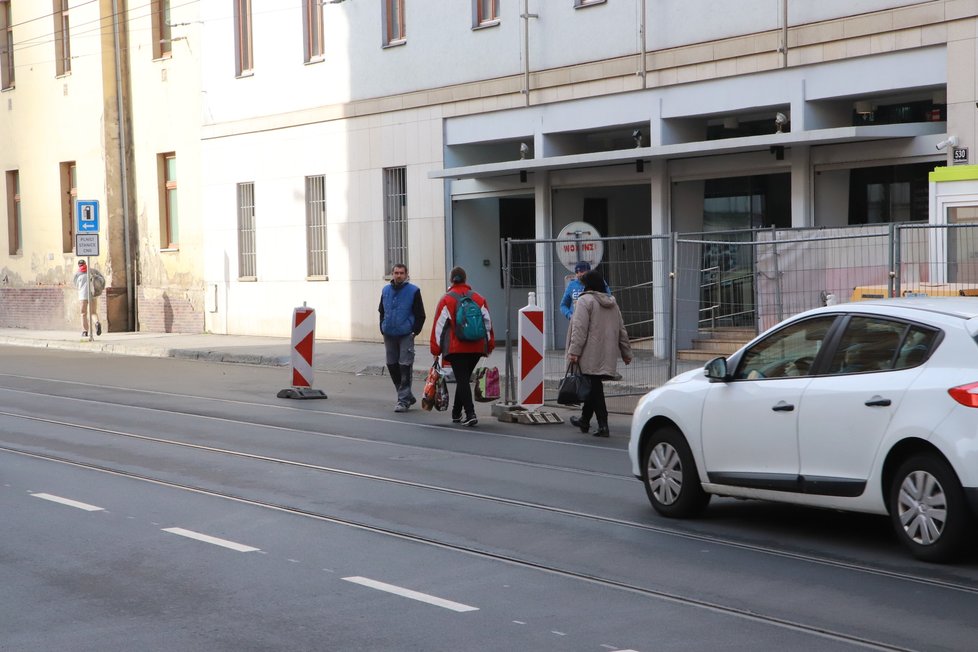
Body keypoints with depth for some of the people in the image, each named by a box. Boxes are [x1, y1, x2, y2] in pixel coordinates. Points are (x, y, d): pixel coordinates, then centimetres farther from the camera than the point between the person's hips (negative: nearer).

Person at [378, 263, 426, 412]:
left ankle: (404, 399, -3)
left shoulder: (413, 291, -4)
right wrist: (383, 329, 10)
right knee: (392, 365, 9)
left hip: (406, 335, -5)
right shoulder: (386, 290, 9)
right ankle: (407, 396, 22)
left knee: (405, 366, -7)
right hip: (389, 336, 5)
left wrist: (415, 331, -9)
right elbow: (382, 311, 20)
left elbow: (420, 315, -2)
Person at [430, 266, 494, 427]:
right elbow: (488, 323, 10)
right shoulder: (479, 299, 7)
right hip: (477, 347, 4)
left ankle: (470, 414, -18)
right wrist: (489, 345, 18)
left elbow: (439, 325, -4)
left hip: (455, 348, -4)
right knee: (464, 378, 17)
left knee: (462, 379, -4)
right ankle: (456, 414, 25)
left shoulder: (446, 300, -4)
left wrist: (436, 349, 2)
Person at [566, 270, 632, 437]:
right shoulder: (612, 302, 15)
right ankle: (584, 420, 22)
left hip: (591, 356, -7)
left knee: (594, 387, -3)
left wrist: (574, 351, -19)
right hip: (608, 356, 7)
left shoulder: (585, 300, -8)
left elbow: (580, 328, -17)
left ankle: (603, 425, -3)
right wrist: (626, 353, 22)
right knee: (594, 387, 15)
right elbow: (621, 330, 17)